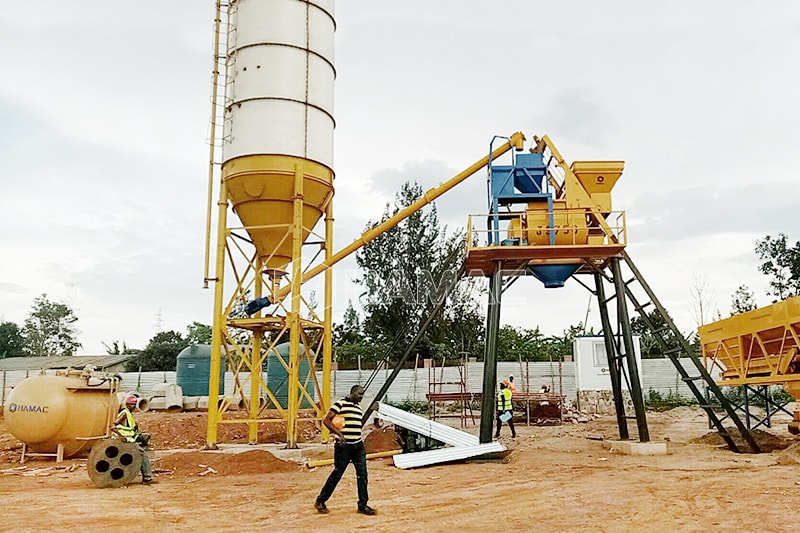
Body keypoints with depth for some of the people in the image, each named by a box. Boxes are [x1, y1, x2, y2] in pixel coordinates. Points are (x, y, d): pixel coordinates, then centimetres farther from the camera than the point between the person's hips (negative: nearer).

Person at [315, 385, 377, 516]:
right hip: (343, 446, -7)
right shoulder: (340, 404, -8)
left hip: (358, 446, 7)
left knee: (362, 474, 3)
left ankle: (363, 505, 12)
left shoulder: (358, 407, 16)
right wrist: (339, 433, -23)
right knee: (337, 474, 1)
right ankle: (320, 502, 16)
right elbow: (326, 420, -15)